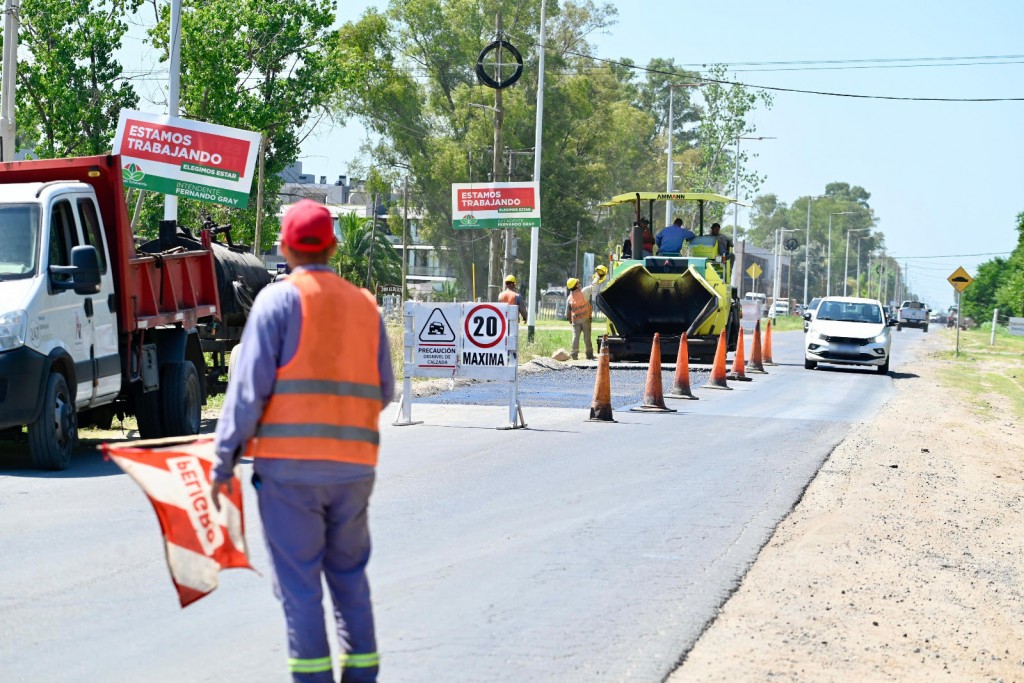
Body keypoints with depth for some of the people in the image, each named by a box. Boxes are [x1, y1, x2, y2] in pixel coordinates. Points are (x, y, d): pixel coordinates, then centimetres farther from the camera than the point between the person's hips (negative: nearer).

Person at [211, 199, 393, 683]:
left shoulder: (279, 299, -2)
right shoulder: (364, 304, 12)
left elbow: (248, 387, -8)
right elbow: (384, 391, 14)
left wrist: (224, 461, -5)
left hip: (288, 465, -4)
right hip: (354, 464, 4)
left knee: (298, 580, 1)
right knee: (350, 574, 16)